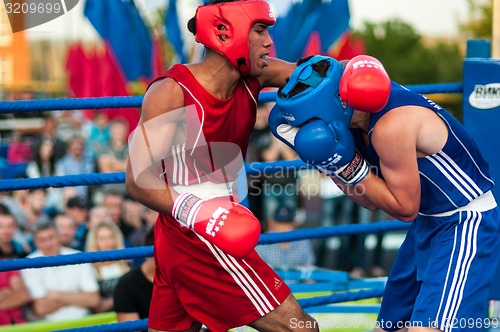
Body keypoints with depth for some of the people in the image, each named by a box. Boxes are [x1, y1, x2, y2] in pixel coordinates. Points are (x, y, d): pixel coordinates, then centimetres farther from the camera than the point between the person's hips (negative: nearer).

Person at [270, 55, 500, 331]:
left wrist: (347, 165, -20)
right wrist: (329, 163, -5)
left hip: (467, 223, -10)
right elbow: (372, 200, 6)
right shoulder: (358, 116, -1)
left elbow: (405, 209, -19)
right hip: (428, 222, 10)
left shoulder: (391, 125, -28)